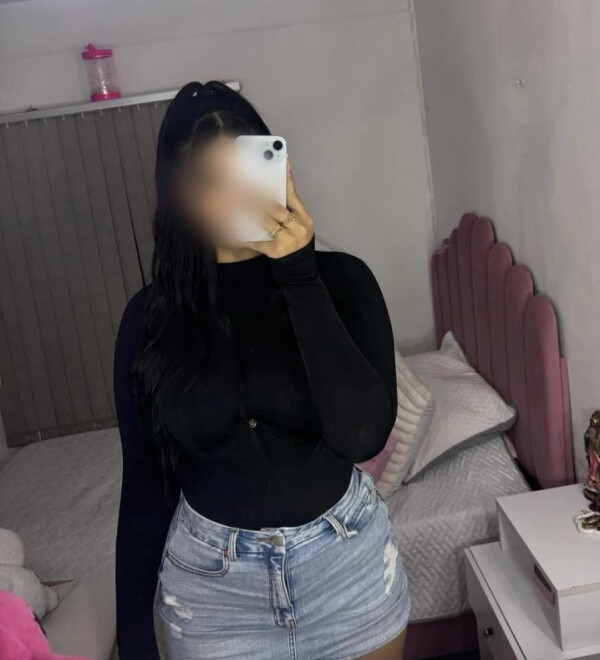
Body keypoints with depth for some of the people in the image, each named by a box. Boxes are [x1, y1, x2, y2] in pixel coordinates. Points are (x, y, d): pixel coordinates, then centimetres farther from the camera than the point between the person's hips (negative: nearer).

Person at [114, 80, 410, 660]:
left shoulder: (339, 279, -10)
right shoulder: (152, 316, -7)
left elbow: (364, 434, -23)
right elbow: (143, 483, -2)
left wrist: (299, 274, -25)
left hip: (349, 563, 0)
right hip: (211, 582, 1)